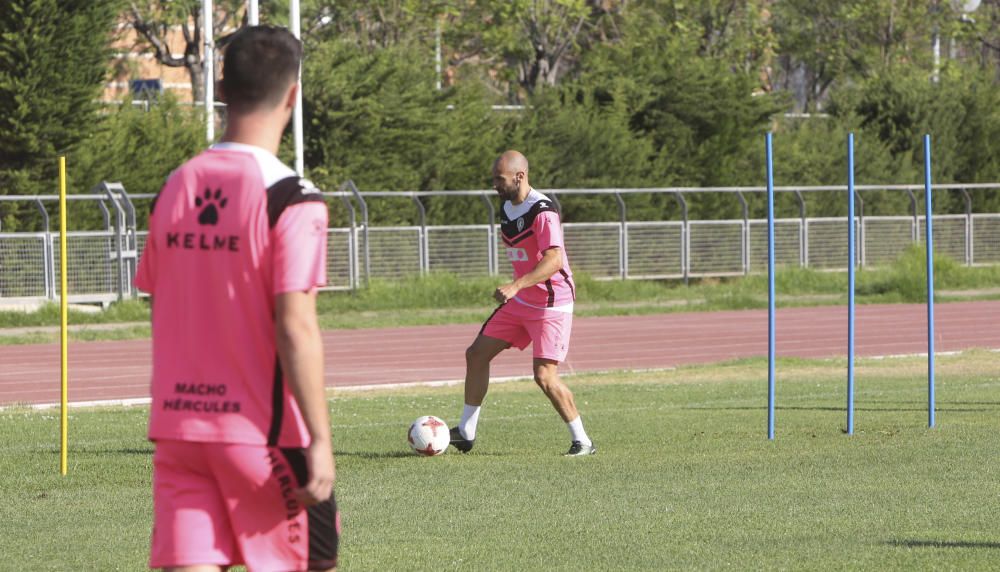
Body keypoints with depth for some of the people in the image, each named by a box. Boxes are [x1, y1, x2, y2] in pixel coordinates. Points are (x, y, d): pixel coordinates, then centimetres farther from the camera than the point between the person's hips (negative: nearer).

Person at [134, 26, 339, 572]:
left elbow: (160, 307, 12)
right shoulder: (291, 198, -13)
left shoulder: (176, 186, 6)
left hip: (178, 422, 5)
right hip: (263, 431, -5)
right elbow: (295, 327, -19)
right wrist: (319, 439, -16)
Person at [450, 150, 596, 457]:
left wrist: (516, 286, -42)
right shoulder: (507, 208, 7)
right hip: (519, 303, 9)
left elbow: (554, 260, -33)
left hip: (551, 305, -9)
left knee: (544, 375, -16)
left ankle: (582, 441, -3)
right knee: (476, 354, 7)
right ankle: (465, 433, 16)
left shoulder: (542, 212, -22)